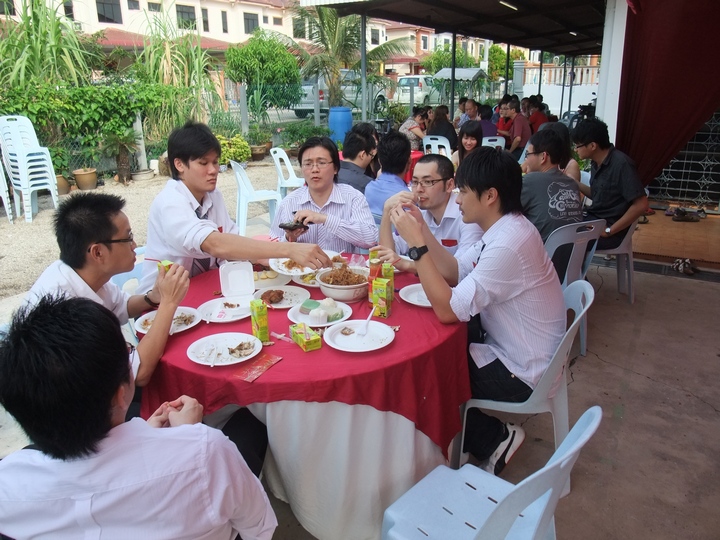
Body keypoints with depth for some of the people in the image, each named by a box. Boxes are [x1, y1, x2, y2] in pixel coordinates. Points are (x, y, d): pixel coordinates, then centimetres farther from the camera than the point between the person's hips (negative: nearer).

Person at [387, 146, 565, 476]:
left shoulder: (508, 244, -30)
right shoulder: (505, 228, 1)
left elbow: (447, 310, -31)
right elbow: (455, 272, 6)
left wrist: (416, 244, -28)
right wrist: (423, 230, -4)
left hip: (521, 374, -9)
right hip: (508, 347, 9)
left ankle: (493, 440, 13)